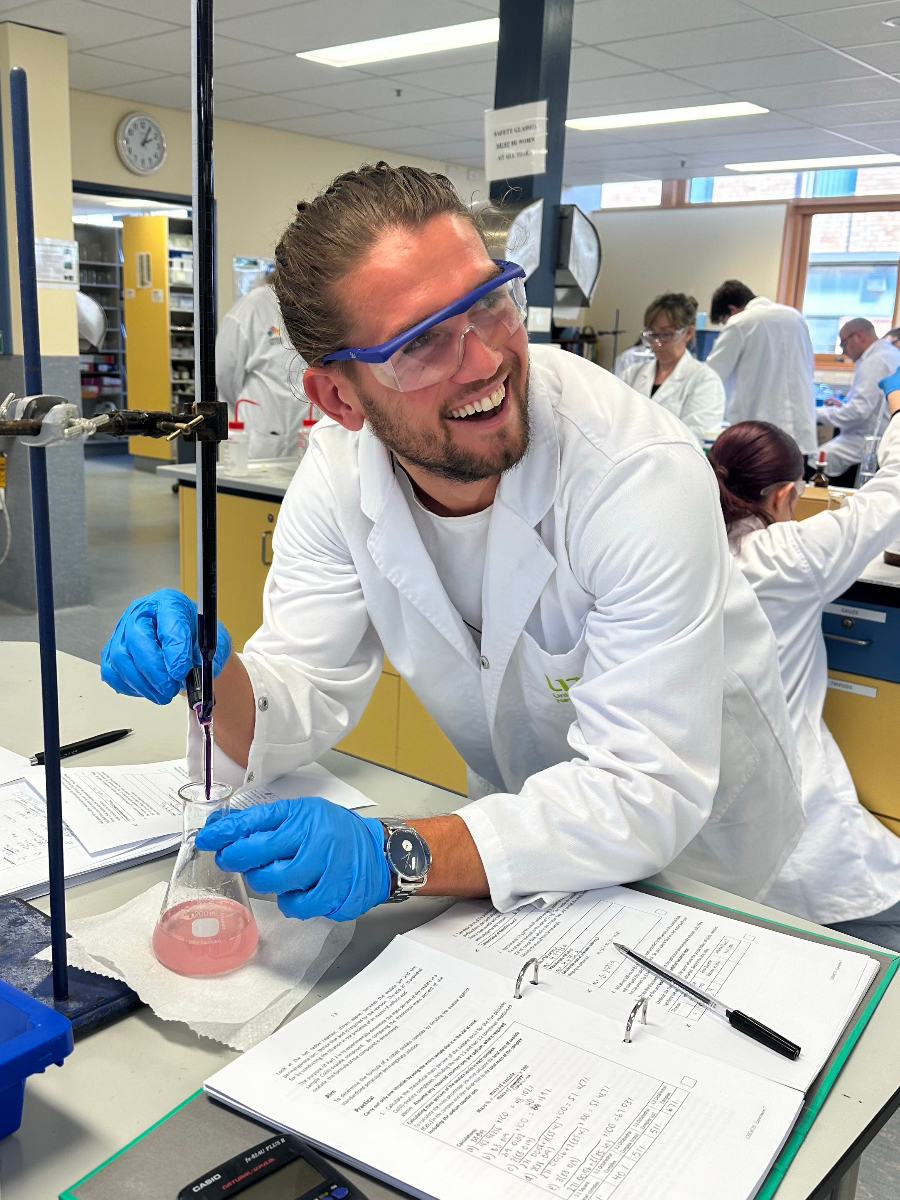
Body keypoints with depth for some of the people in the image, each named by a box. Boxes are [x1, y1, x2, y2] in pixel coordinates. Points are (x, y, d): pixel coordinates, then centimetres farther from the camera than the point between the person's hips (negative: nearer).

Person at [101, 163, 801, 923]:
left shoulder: (644, 475, -30)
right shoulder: (341, 470, -14)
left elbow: (648, 793, -31)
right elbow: (305, 701, -10)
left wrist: (398, 858, -41)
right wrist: (217, 681, -33)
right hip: (520, 820, 3)